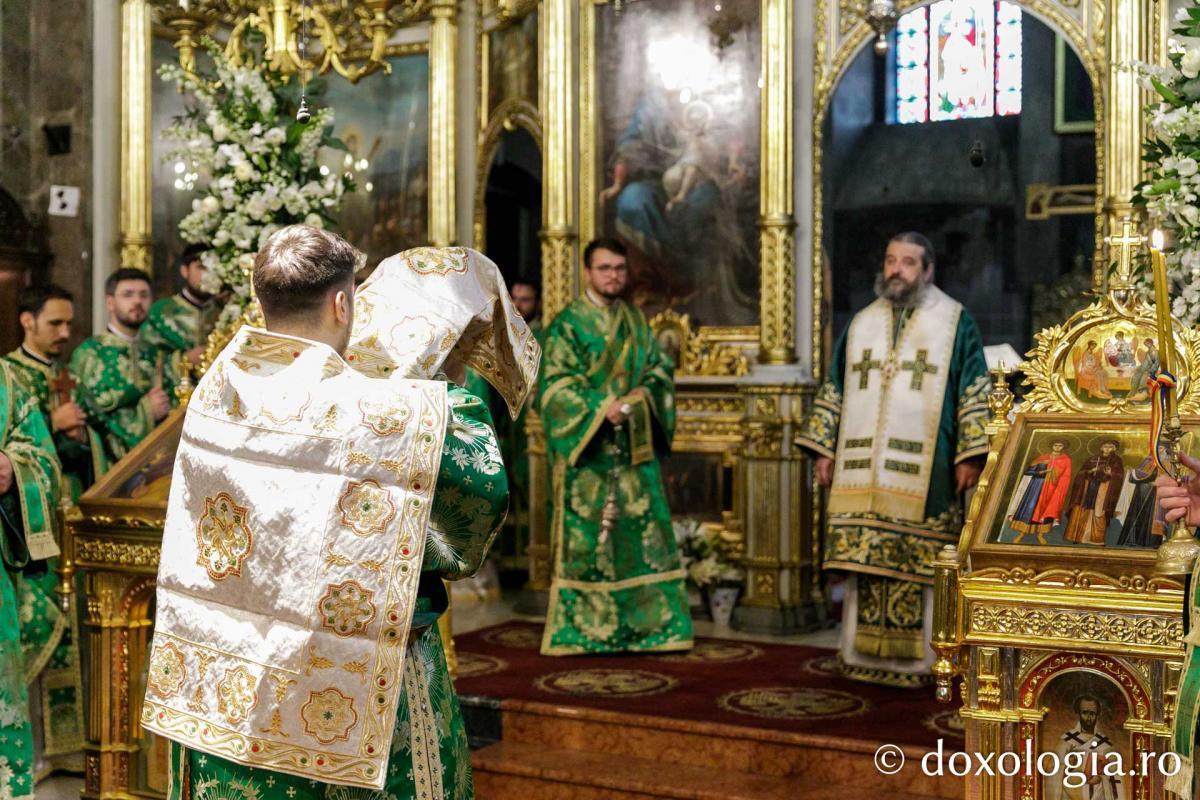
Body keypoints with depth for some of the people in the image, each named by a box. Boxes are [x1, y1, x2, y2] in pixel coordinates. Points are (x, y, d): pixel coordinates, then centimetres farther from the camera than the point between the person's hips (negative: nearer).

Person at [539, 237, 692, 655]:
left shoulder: (636, 321, 14)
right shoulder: (567, 324, -2)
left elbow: (661, 369, 13)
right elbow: (555, 384, -9)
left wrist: (644, 394, -8)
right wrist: (602, 409, -19)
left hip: (634, 448, 5)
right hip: (587, 450, -5)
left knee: (641, 532, 3)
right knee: (587, 536, -3)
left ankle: (643, 626, 10)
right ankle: (584, 628, 5)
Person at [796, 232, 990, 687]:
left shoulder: (954, 322, 4)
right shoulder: (861, 324, 16)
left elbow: (974, 392, -2)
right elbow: (834, 391, 18)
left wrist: (969, 456, -10)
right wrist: (823, 449, 11)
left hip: (924, 474, -4)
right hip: (864, 472, 4)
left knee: (919, 562, -5)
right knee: (867, 559, 4)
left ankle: (919, 657, 4)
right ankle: (867, 655, 13)